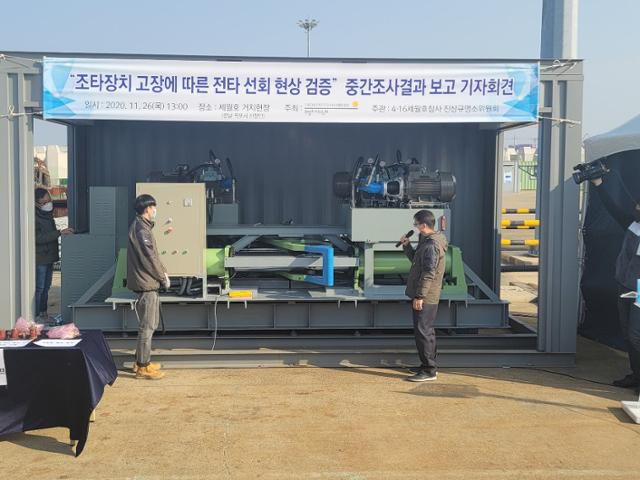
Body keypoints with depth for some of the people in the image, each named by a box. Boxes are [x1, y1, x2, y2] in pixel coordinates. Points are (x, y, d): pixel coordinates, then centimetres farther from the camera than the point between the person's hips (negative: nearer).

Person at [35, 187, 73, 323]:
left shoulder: (47, 214, 11)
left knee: (46, 287, 14)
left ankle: (43, 313, 23)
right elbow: (39, 238, -27)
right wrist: (60, 233, -31)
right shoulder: (34, 217, -18)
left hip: (49, 257, 9)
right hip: (39, 258, -9)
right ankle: (36, 315, 3)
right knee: (39, 288, -4)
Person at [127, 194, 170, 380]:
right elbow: (149, 258, -19)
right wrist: (163, 277, -9)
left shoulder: (142, 226, 16)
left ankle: (142, 361, 26)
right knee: (147, 325, -5)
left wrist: (162, 272, 13)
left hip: (148, 282, 10)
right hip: (146, 283, -10)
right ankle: (143, 367, 0)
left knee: (149, 323, 17)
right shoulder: (141, 229, -16)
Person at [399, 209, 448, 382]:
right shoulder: (426, 241, 13)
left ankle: (429, 370, -1)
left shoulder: (432, 245, -19)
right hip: (423, 296, 11)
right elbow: (415, 260, 26)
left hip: (425, 298, -11)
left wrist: (420, 296, -24)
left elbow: (429, 273, -24)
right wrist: (407, 246, 12)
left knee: (423, 332, -6)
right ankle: (428, 365, 27)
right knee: (425, 331, 17)